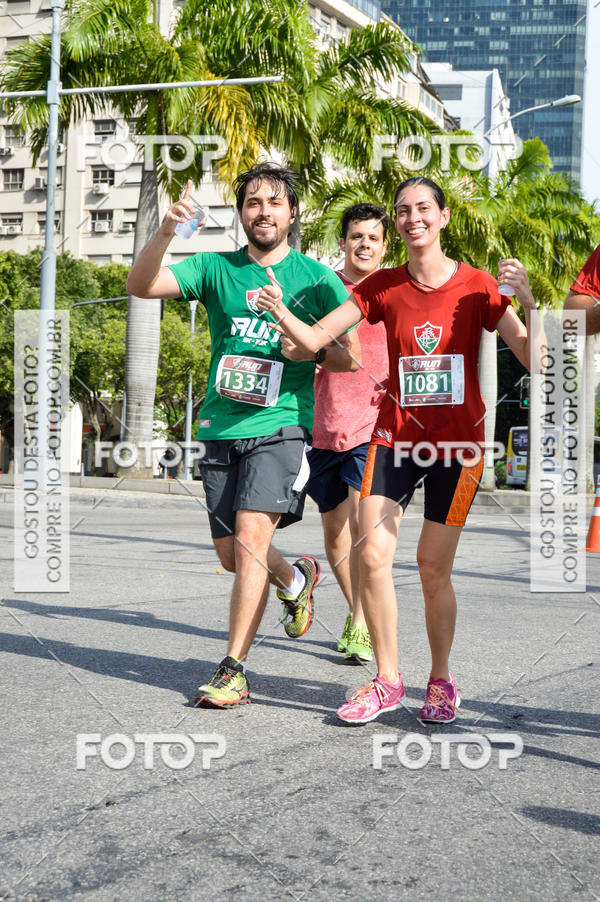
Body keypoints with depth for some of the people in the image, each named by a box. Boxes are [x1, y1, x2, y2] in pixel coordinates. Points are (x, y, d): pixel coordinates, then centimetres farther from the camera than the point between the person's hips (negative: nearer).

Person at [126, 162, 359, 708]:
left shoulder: (316, 278, 4)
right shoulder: (216, 269, 8)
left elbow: (353, 359, 4)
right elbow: (141, 285, -7)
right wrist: (165, 232, -23)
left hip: (281, 424, -3)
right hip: (221, 427, 3)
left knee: (252, 535, -18)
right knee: (231, 553, 8)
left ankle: (234, 669, -10)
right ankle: (295, 578, 40)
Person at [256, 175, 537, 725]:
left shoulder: (477, 286, -3)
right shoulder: (383, 287, 3)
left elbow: (533, 359, -8)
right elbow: (315, 339, -2)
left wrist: (528, 301, -23)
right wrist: (280, 313, -21)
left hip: (458, 442, -2)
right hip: (395, 436, 2)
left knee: (434, 567, -1)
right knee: (372, 555, -8)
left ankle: (441, 682, 20)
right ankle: (387, 681, 8)